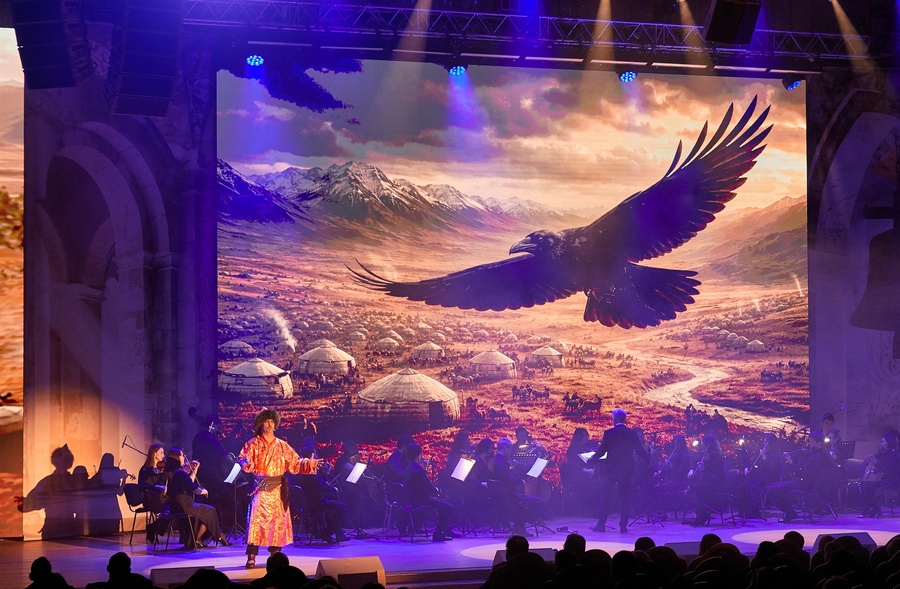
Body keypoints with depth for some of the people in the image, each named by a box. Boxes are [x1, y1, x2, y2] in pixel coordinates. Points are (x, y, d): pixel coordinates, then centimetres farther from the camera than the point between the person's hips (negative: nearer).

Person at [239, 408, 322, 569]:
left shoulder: (282, 446, 13)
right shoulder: (253, 445, 3)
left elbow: (294, 464, 9)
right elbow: (242, 459, -7)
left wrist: (309, 463, -5)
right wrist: (246, 464, -29)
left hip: (278, 491, 4)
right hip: (260, 489, -4)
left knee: (278, 522, 5)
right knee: (257, 521, -10)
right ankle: (251, 557, -10)